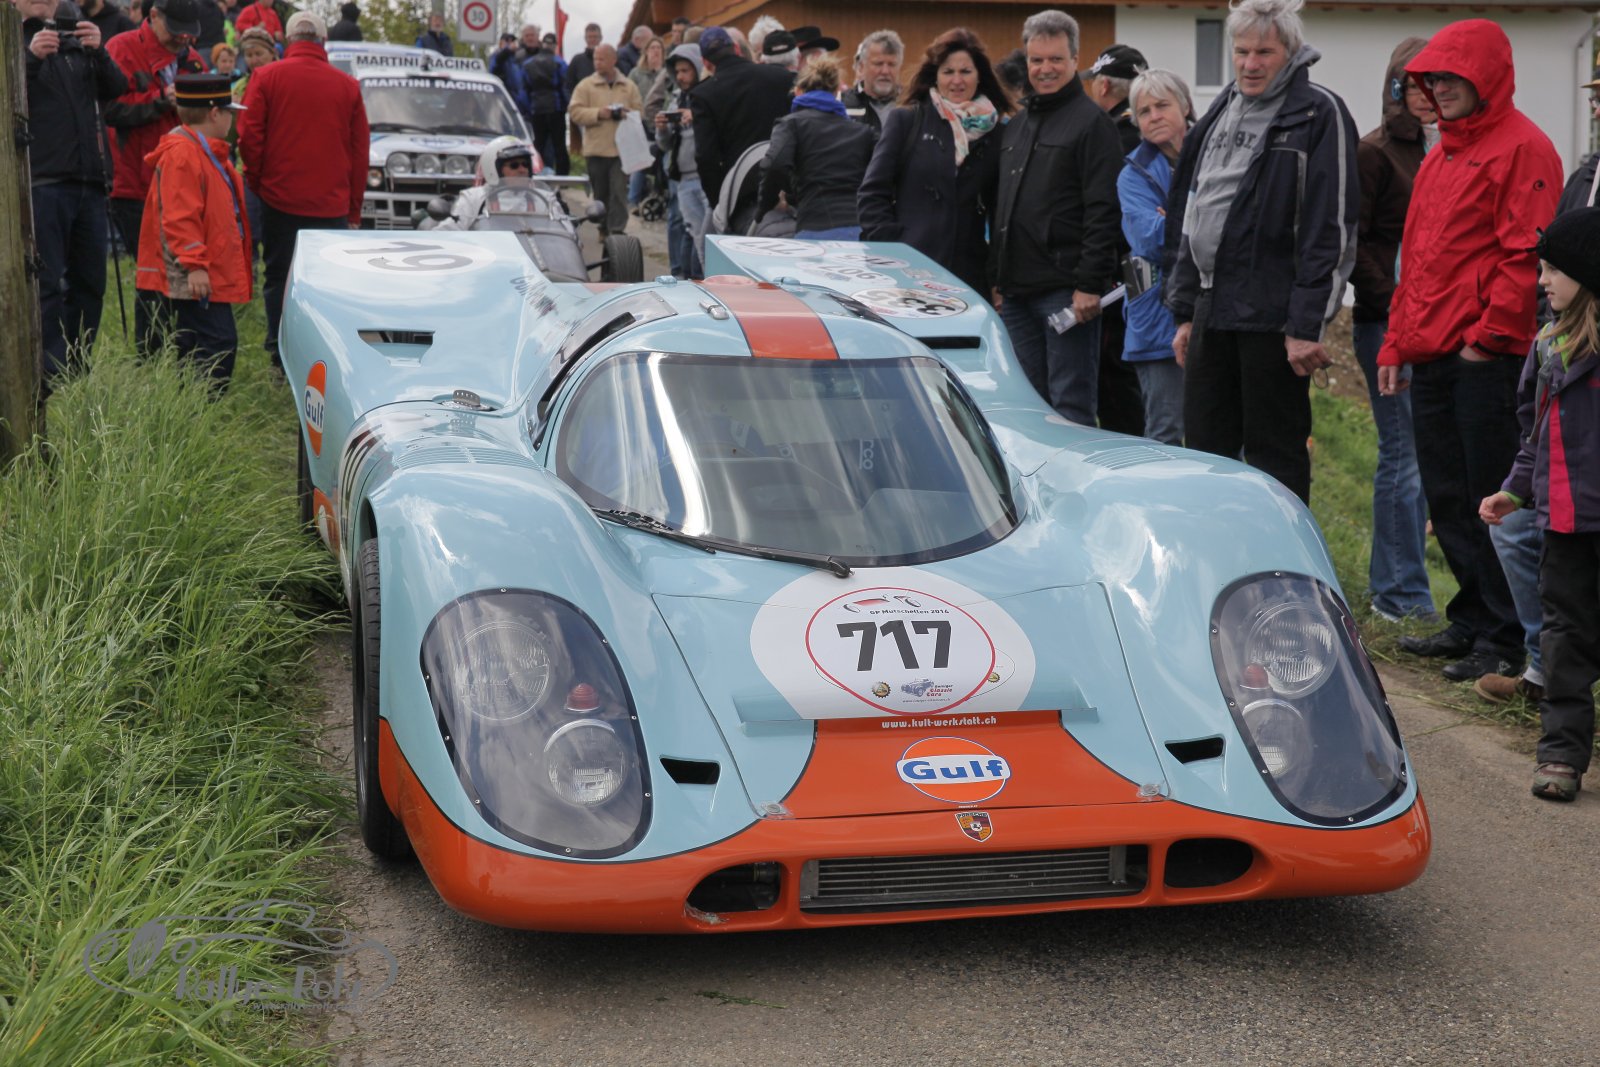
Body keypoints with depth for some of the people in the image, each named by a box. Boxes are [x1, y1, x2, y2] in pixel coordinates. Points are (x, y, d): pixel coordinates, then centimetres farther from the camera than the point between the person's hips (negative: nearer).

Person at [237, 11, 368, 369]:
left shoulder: (266, 77, -3)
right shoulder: (348, 86, 2)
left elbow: (249, 137, -5)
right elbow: (359, 151, 6)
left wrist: (257, 181, 12)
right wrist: (354, 208, 13)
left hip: (280, 198, -1)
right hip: (333, 203, 1)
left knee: (279, 279, 8)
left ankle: (281, 360, 5)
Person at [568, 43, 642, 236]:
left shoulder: (629, 87, 10)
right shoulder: (585, 86, 5)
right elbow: (574, 112, -3)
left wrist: (626, 114, -12)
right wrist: (598, 113, -16)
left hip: (621, 149, 0)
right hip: (596, 149, 0)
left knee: (619, 191, -9)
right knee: (601, 192, 9)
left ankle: (616, 230, -11)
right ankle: (604, 228, 22)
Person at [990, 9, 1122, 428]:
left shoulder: (1091, 123, -5)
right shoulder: (1015, 127, 19)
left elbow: (1103, 213, -12)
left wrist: (1090, 284, -18)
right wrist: (995, 276, 16)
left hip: (1066, 293, -7)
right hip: (1017, 292, 8)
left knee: (1071, 409, -5)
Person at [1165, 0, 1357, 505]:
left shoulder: (1320, 114, -7)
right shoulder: (1222, 112, 17)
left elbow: (1331, 230, -13)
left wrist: (1308, 325, -17)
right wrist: (1185, 311, 19)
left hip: (1273, 317, -7)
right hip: (1211, 312, 8)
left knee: (1275, 454, 1)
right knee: (1204, 450, 12)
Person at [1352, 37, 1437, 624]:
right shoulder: (1376, 152, -4)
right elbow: (1349, 243, -8)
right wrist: (1392, 301, -14)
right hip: (1388, 325, -6)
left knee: (1419, 456, 10)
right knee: (1405, 455, -4)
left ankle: (1391, 582, 20)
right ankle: (1401, 595, 4)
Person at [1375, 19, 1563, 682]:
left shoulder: (1522, 148, -7)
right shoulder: (1441, 155, 20)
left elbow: (1526, 254, -15)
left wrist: (1489, 334, -17)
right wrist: (1397, 343, 18)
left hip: (1485, 357, -9)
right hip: (1431, 355, 9)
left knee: (1489, 501, -6)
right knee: (1446, 499, 12)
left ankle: (1506, 640, 2)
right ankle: (1470, 621, 22)